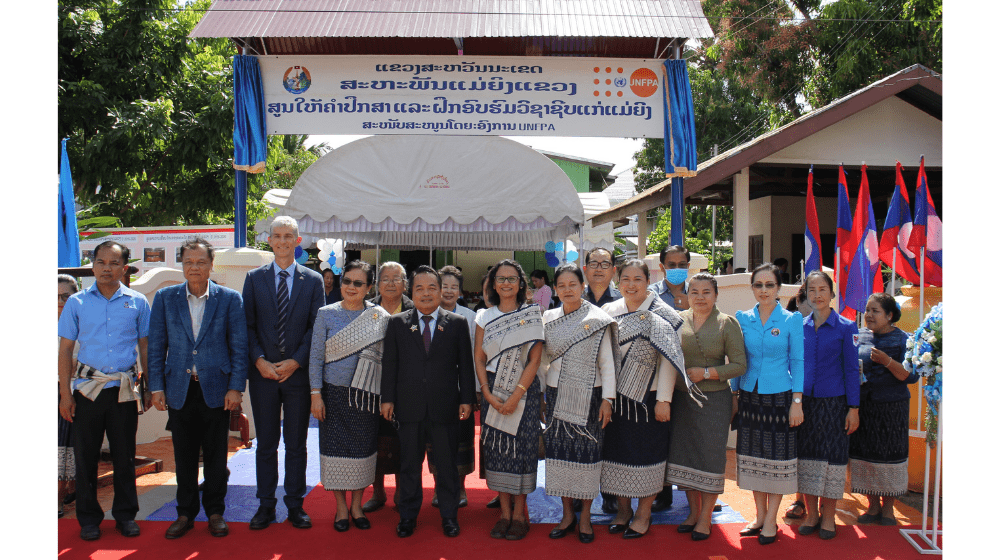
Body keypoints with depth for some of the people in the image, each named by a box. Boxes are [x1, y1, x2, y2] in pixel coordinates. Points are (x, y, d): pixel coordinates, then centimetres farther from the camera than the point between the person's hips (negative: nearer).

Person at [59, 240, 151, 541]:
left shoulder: (137, 302, 3)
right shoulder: (77, 302, 3)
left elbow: (145, 347, 8)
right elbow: (65, 350, 5)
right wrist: (65, 393, 0)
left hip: (125, 389, 0)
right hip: (88, 388, 0)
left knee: (124, 455, 7)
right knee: (86, 454, 6)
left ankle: (125, 515, 21)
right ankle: (88, 518, 21)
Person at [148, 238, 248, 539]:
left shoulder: (230, 298, 0)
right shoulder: (165, 297, 5)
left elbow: (239, 347, -1)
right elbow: (156, 345, 6)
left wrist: (236, 387, -7)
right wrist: (156, 387, 1)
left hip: (216, 389, -1)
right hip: (179, 389, 2)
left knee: (216, 455, 8)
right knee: (184, 456, 10)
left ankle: (215, 512, 22)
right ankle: (185, 513, 25)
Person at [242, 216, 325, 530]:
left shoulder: (313, 281, 5)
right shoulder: (254, 278, 7)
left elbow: (316, 327, 1)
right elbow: (247, 325, 4)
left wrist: (296, 361, -10)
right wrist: (259, 360, -9)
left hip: (298, 372, -1)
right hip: (262, 372, 1)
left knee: (296, 443, 7)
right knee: (265, 443, 8)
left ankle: (295, 505, 18)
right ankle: (266, 505, 20)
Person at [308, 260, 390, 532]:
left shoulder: (380, 317, 1)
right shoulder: (326, 314, -1)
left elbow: (386, 356, 3)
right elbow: (316, 356, 0)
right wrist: (315, 394, -6)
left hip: (366, 394, 1)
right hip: (334, 392, -1)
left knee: (363, 448, 8)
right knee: (336, 448, 4)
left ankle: (357, 505, 26)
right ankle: (341, 508, 21)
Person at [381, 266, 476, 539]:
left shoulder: (457, 323, 4)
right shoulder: (397, 323, 6)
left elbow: (465, 365, 4)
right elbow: (389, 363, 6)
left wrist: (467, 399, -1)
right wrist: (388, 398, 1)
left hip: (445, 406, 0)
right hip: (409, 406, 1)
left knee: (446, 464, 9)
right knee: (409, 463, 11)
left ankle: (449, 516, 25)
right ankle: (407, 516, 26)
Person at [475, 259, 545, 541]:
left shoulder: (532, 315, 0)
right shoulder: (485, 317, 7)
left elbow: (534, 360, -6)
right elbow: (479, 359, 5)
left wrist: (515, 396, -13)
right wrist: (488, 394, -7)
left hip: (524, 391, -2)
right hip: (493, 392, 2)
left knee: (521, 447, -1)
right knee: (496, 446, 3)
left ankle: (519, 513, 11)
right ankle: (504, 512, 15)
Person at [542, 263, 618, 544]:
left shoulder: (597, 319, -3)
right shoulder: (548, 318, 6)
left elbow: (607, 362, -4)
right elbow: (543, 358, 11)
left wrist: (607, 399, -9)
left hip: (589, 396, -3)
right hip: (557, 395, 3)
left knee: (587, 452, 1)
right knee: (559, 450, 5)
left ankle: (585, 515, 17)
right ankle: (567, 513, 20)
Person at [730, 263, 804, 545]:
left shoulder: (792, 319, -2)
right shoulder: (742, 318, 5)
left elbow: (797, 361, -2)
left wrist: (797, 401, -7)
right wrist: (734, 394, 7)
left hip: (779, 397, -3)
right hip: (749, 396, 3)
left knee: (778, 457, 3)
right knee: (753, 456, 9)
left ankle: (771, 520, 15)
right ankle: (760, 515, 23)